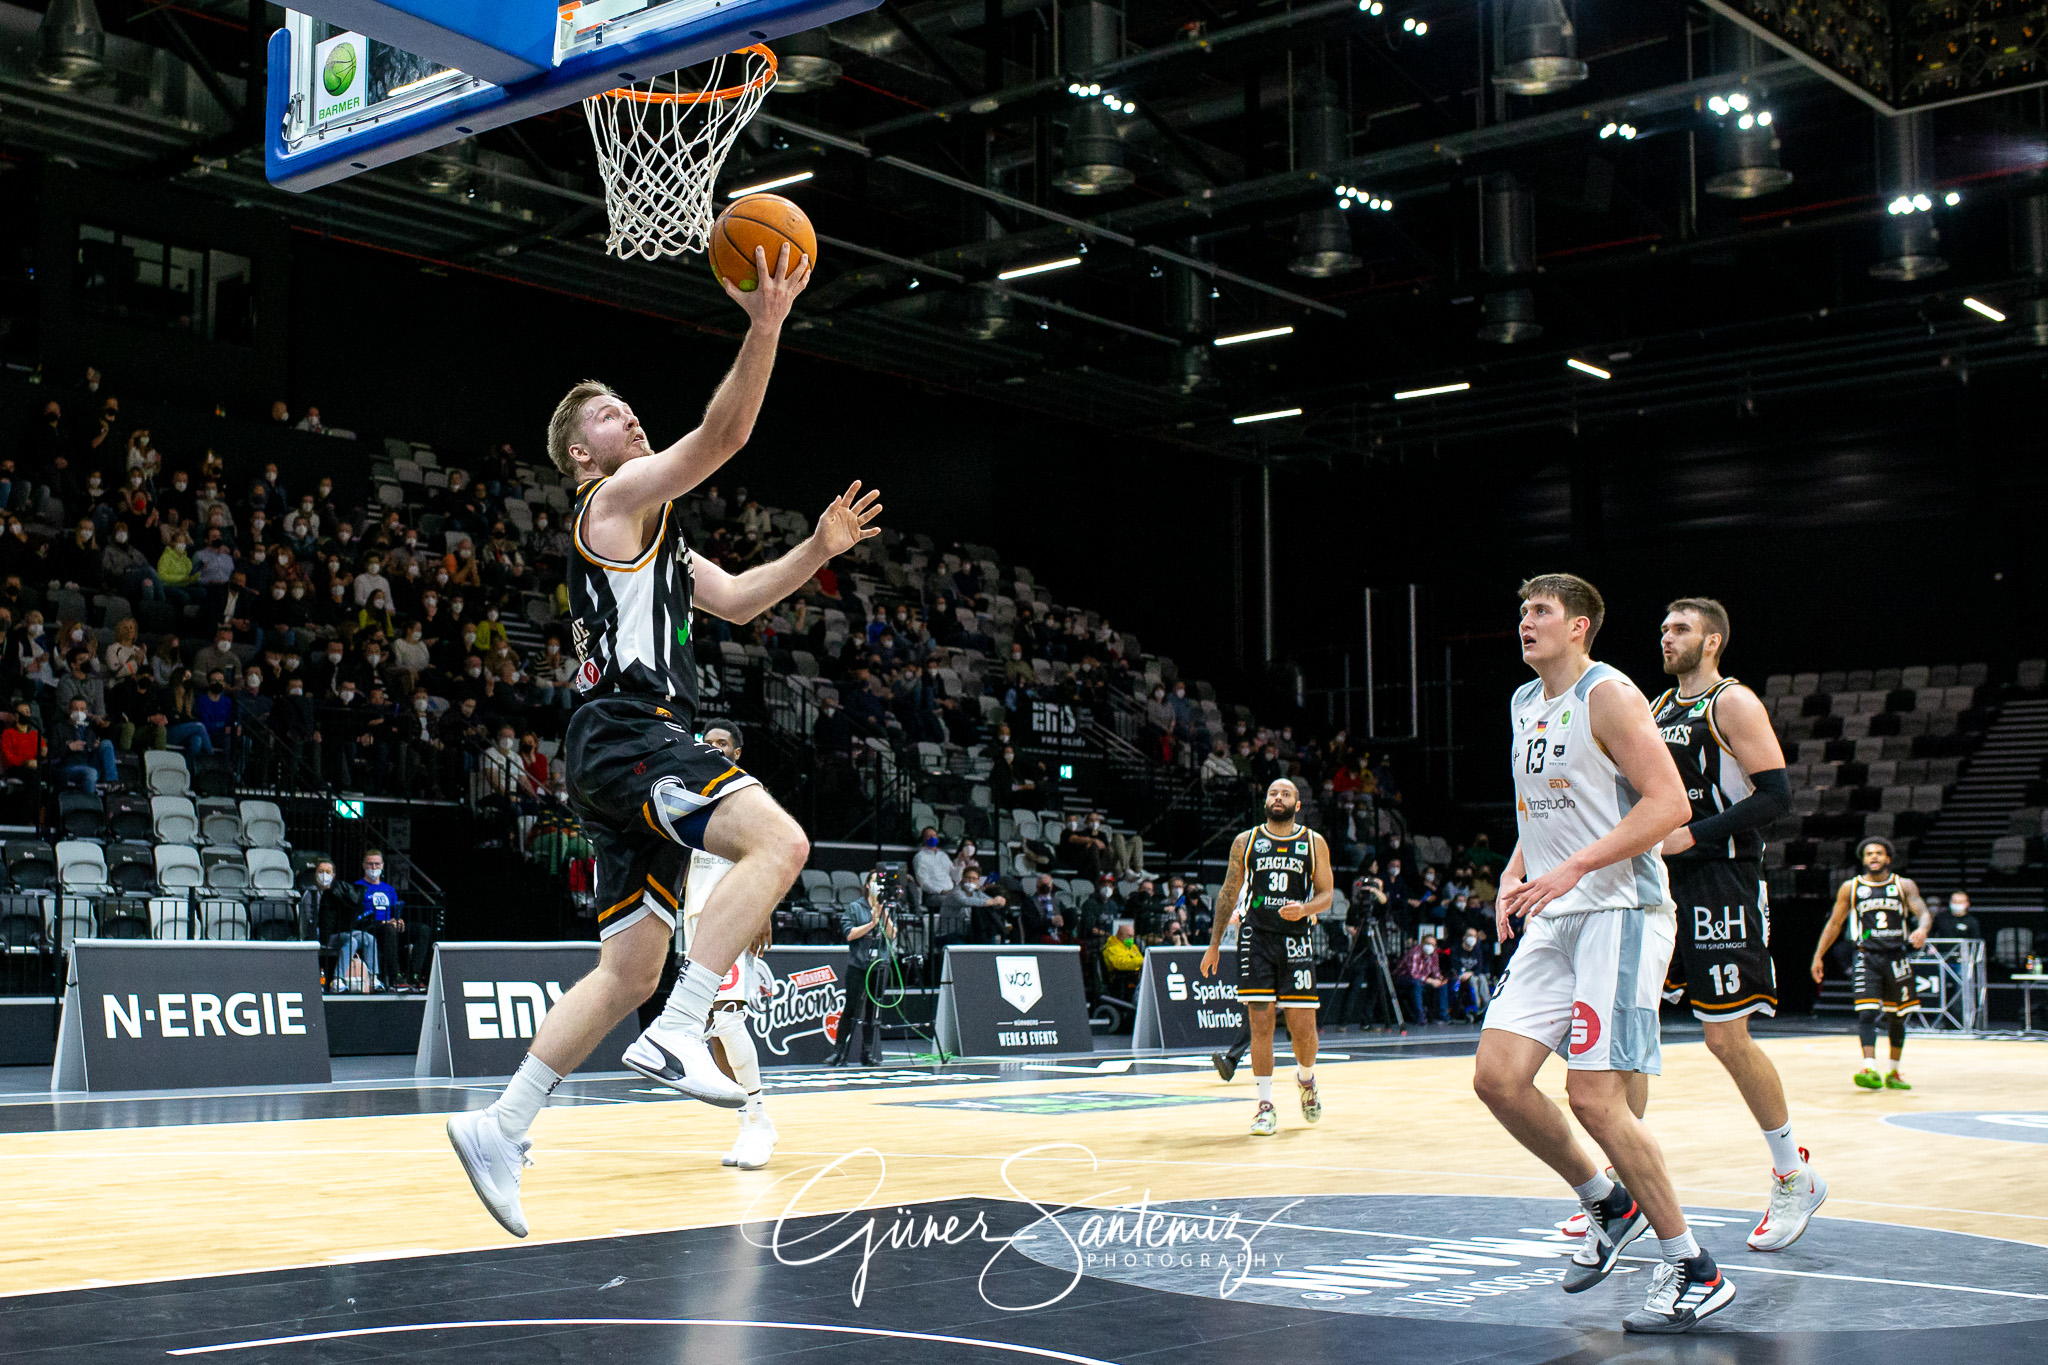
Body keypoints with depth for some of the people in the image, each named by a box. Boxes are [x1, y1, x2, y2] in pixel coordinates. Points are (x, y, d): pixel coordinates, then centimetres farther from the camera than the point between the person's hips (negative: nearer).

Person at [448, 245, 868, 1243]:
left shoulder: (654, 533, 28)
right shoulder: (618, 497, 0)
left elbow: (736, 601, 30)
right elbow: (724, 434, -13)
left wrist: (817, 550, 17)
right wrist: (765, 327, -19)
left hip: (639, 749, 10)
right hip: (626, 736, -10)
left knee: (631, 971, 10)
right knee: (777, 841, -26)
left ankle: (499, 1129, 12)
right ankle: (677, 1037, -28)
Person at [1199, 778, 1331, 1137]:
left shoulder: (1314, 843, 4)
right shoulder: (1245, 842, 6)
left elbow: (1327, 894, 4)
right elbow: (1229, 893, 11)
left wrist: (1305, 909, -18)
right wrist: (1214, 943, 8)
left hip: (1296, 940, 0)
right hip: (1256, 938, 0)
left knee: (1302, 1024, -1)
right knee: (1260, 1022, -6)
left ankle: (1306, 1079, 30)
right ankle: (1266, 1105, 1)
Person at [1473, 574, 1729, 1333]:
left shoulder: (1608, 695, -9)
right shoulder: (1523, 704, 17)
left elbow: (1669, 803, -18)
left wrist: (1573, 868, -24)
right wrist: (1515, 874, 10)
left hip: (1620, 913, -8)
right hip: (1553, 921, 8)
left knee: (1593, 1095, -13)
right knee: (1497, 1076, -2)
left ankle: (1695, 1273, 1)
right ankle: (1608, 1205, 19)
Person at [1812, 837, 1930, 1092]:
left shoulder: (1904, 886, 6)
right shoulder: (1850, 888, 7)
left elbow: (1923, 913, -5)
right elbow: (1834, 923, 12)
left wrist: (1922, 929, -29)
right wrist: (1818, 956, 7)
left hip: (1897, 958, 1)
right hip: (1867, 957, -1)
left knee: (1897, 1018, 10)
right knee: (1867, 1013, -17)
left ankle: (1893, 1073, 24)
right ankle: (1870, 1070, -25)